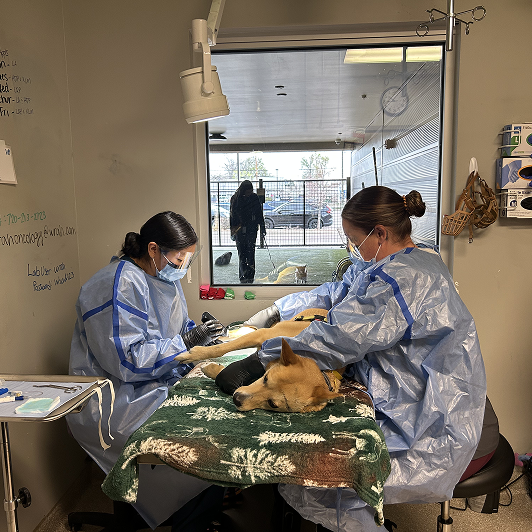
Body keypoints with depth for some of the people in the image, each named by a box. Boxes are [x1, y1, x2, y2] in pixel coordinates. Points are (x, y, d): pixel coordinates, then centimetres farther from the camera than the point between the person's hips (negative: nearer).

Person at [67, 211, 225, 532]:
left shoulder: (163, 276, 8)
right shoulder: (118, 287, -21)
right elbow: (127, 361, -25)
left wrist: (199, 332, -2)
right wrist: (187, 342, -23)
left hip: (159, 381, 9)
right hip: (119, 397, -9)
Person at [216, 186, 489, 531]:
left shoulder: (402, 278, -24)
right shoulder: (398, 262, 9)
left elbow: (339, 339, -30)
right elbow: (336, 293, 15)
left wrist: (259, 362, -24)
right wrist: (272, 313, 12)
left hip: (429, 426, -10)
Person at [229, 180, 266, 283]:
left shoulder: (254, 198, 2)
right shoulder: (235, 199, 2)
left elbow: (259, 214, 9)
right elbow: (232, 215, 8)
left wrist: (262, 228, 7)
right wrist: (232, 230, 8)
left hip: (252, 229, 0)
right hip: (239, 230, 0)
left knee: (250, 253, 0)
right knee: (242, 254, 0)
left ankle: (250, 276, 7)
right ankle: (243, 276, 3)